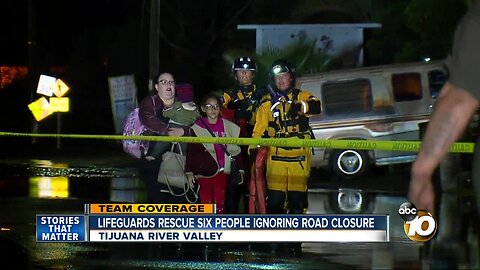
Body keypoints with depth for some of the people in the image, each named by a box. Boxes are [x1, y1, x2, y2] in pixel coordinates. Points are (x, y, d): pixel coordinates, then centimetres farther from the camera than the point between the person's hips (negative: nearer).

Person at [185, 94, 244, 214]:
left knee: (220, 203, 2)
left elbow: (236, 149, 12)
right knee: (206, 201, -1)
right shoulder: (197, 128, -1)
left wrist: (240, 168, 11)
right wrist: (189, 172, -5)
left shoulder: (228, 127, 7)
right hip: (205, 171, -2)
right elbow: (191, 151, 0)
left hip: (222, 170, 2)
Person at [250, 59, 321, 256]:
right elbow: (259, 129, 11)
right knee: (274, 200, -5)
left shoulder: (302, 97, 8)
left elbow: (316, 108, -13)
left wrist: (302, 107, -32)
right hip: (276, 157, 1)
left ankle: (295, 243, 5)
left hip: (299, 158, -1)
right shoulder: (268, 103, 12)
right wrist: (254, 148, -4)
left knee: (297, 201, -1)